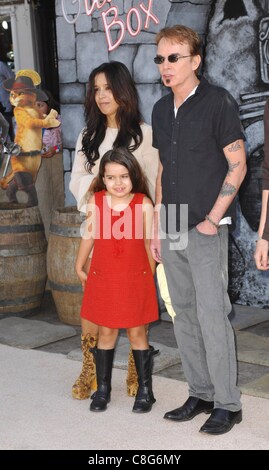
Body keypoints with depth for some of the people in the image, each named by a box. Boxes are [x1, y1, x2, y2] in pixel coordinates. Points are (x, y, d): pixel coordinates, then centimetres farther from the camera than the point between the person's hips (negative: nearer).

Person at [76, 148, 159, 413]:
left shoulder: (144, 204, -9)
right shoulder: (96, 202, -3)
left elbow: (149, 242, -1)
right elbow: (89, 235, 9)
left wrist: (149, 276, 5)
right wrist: (79, 268, 17)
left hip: (136, 280, -2)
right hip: (103, 279, 2)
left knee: (137, 333, 6)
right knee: (106, 331, 10)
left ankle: (145, 390, 17)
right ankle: (102, 389, 21)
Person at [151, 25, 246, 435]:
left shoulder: (217, 102, -6)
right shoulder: (161, 110, 13)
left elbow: (237, 165, -8)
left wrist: (212, 219, -13)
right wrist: (157, 228, 13)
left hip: (206, 229, -7)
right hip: (172, 231, 7)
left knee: (212, 314, -7)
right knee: (184, 315, 10)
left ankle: (227, 403, 4)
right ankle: (200, 394, 22)